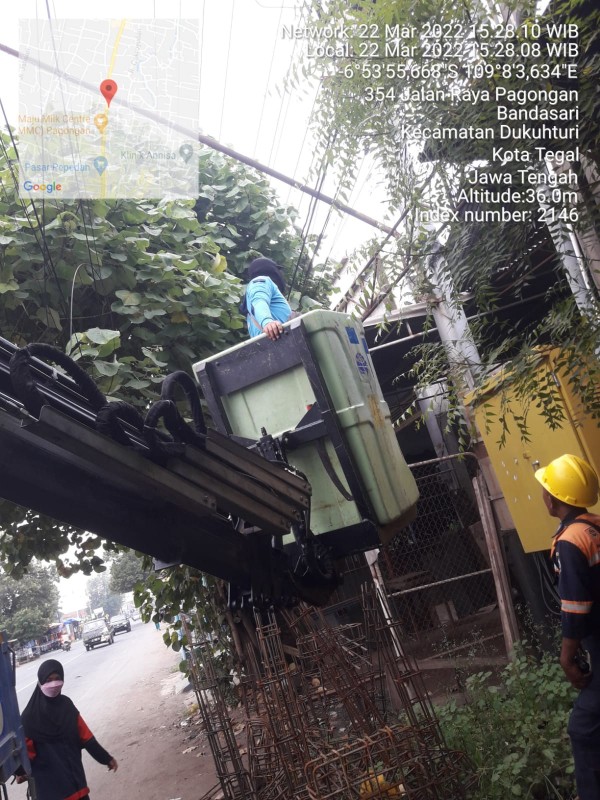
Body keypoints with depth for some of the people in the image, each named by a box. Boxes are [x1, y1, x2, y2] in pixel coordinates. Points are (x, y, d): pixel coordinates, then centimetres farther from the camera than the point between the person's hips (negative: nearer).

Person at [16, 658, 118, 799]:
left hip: (73, 769, 5)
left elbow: (85, 735, 4)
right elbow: (25, 746, -9)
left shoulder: (66, 705, 1)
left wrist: (106, 758, 3)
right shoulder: (31, 714, -13)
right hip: (48, 776, -5)